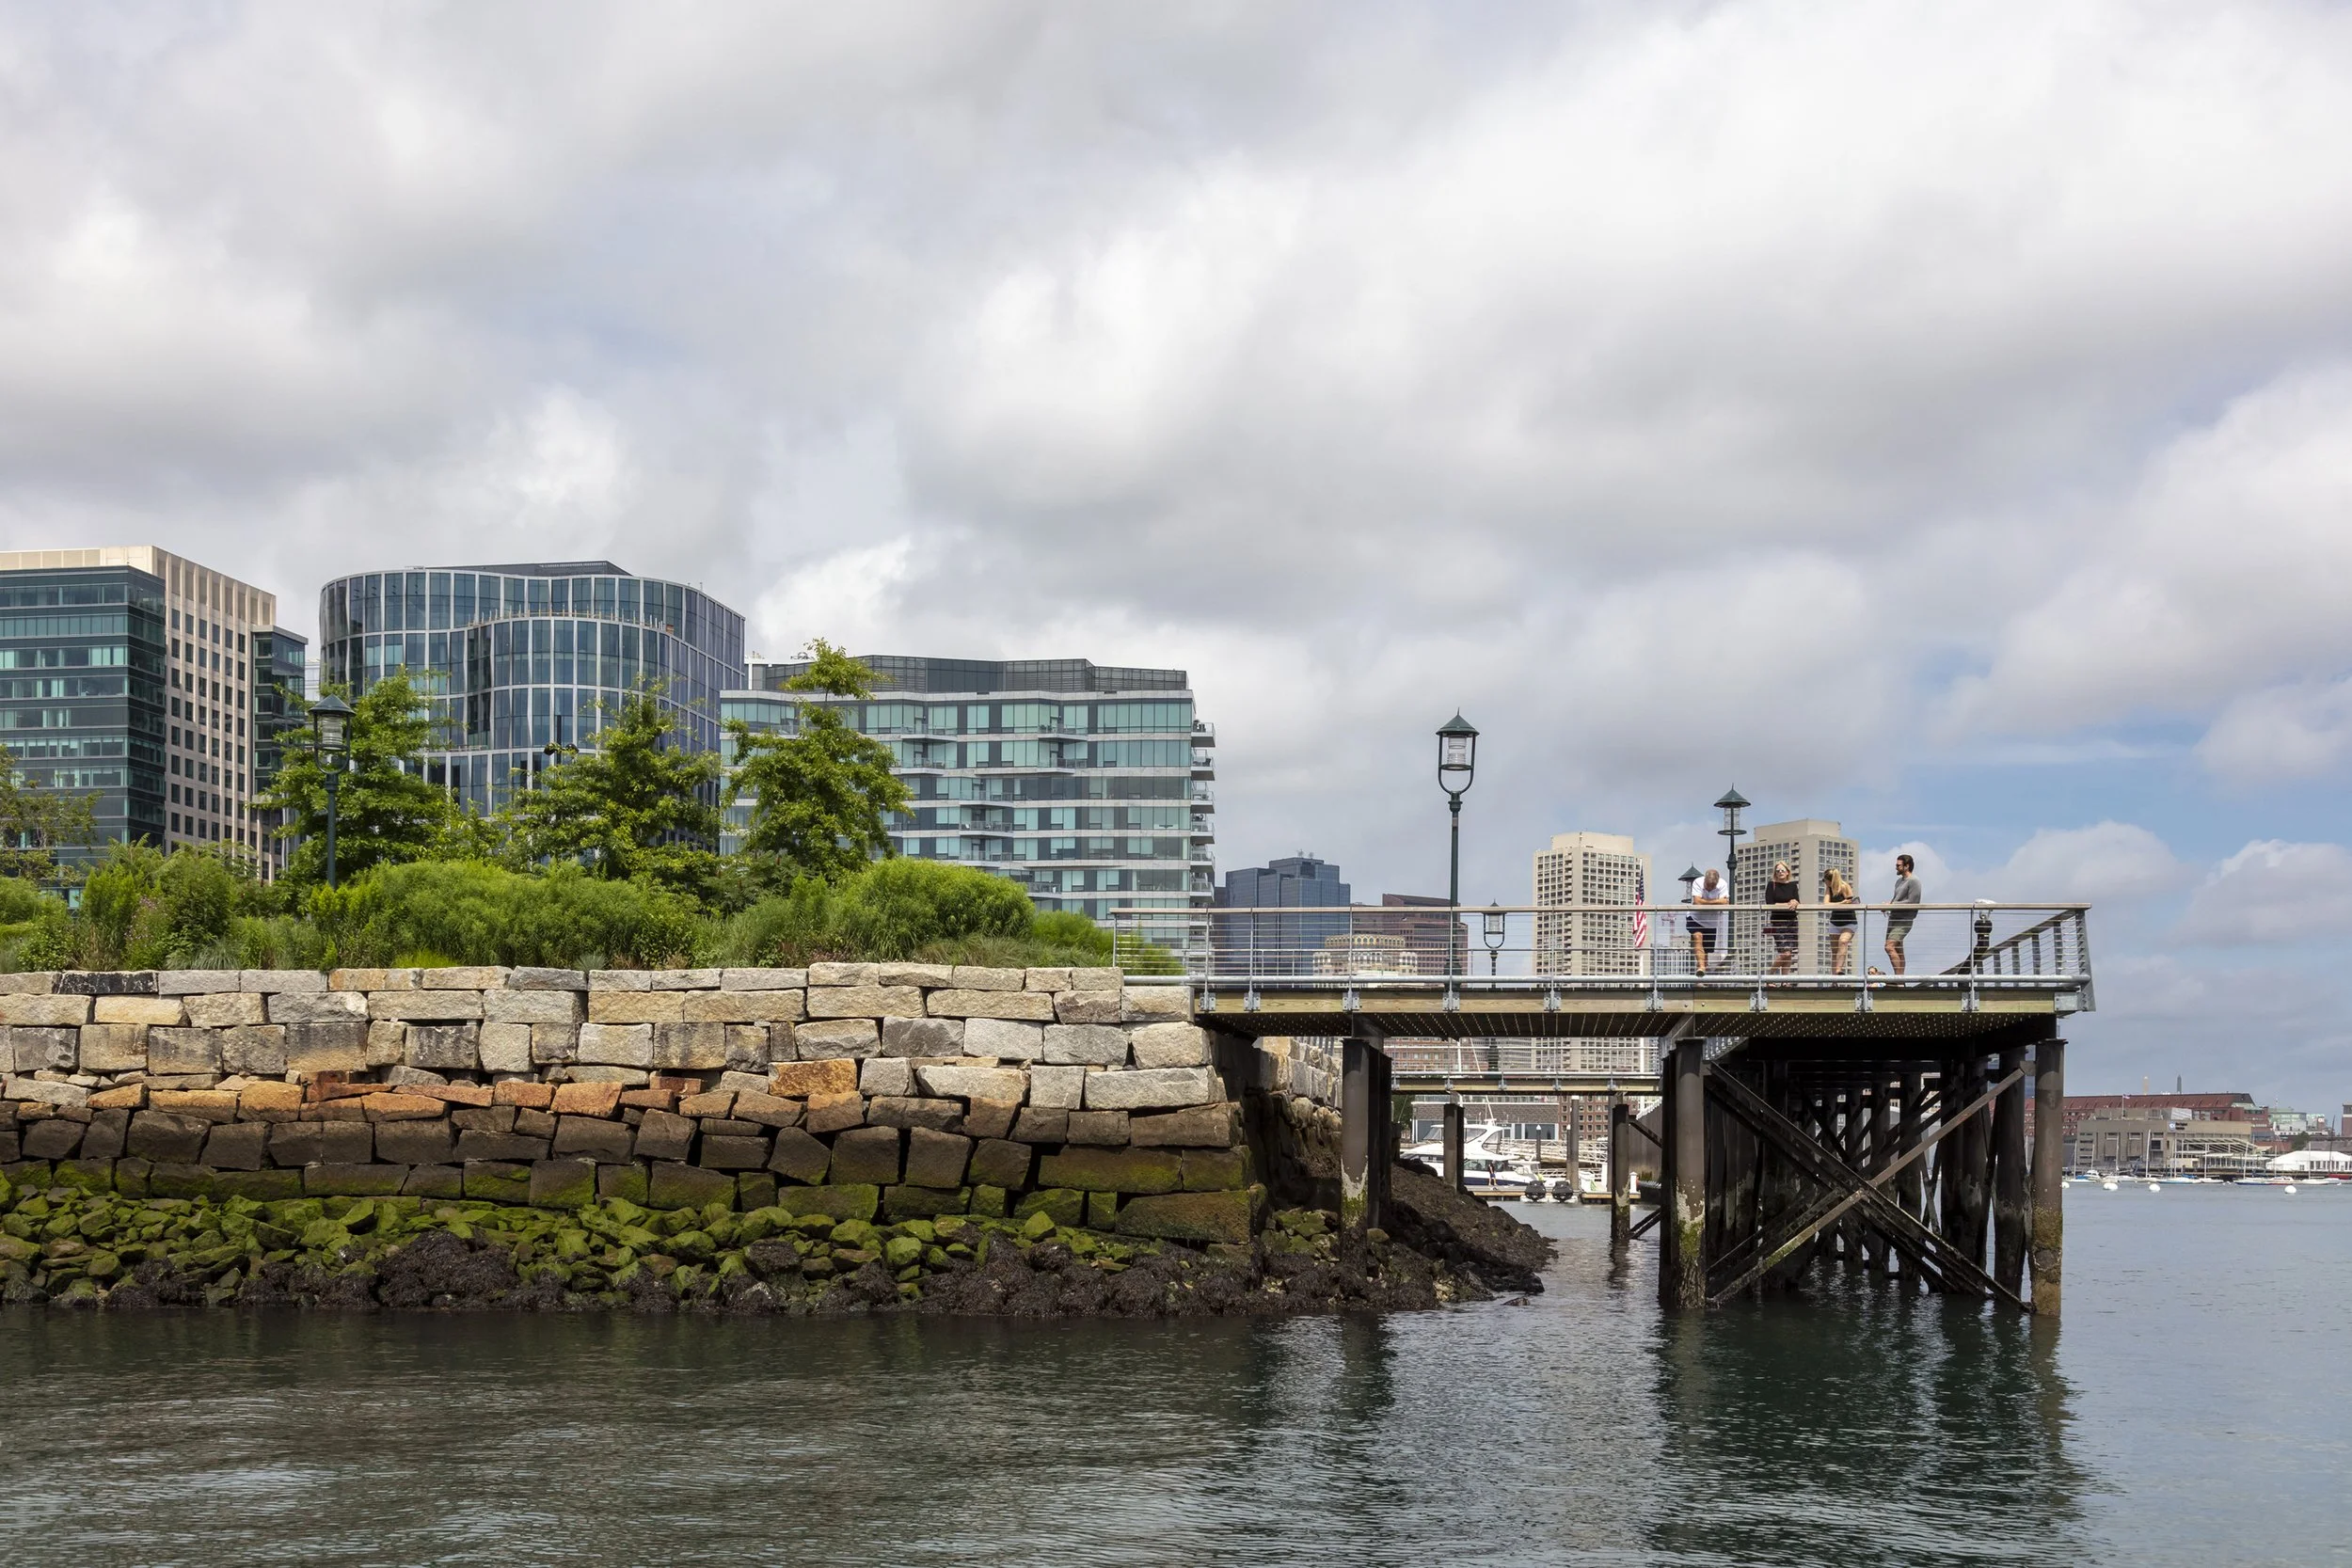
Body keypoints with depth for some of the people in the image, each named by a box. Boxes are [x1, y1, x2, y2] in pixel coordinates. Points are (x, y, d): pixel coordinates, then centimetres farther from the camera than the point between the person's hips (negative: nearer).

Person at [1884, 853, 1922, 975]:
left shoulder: (1913, 881, -9)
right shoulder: (1899, 881, 20)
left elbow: (1911, 902, -17)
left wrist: (1892, 905, -15)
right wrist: (1888, 904, 4)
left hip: (1904, 920, -10)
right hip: (1893, 919, 10)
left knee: (1890, 947, -21)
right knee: (1898, 951, 10)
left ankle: (1899, 977, -21)